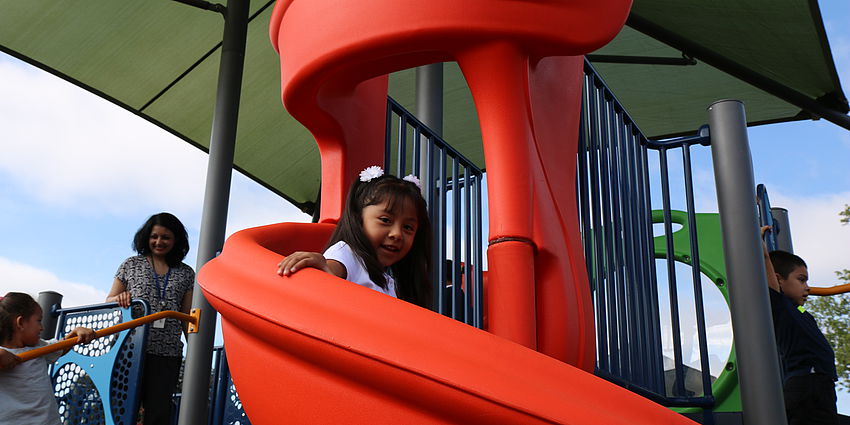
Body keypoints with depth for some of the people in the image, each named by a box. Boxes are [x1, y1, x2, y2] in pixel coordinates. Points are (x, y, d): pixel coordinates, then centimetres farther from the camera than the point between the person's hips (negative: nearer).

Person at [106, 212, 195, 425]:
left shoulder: (185, 273, 14)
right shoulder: (131, 264, 13)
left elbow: (188, 317, 13)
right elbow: (109, 301, 17)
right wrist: (120, 298, -7)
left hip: (167, 353, 1)